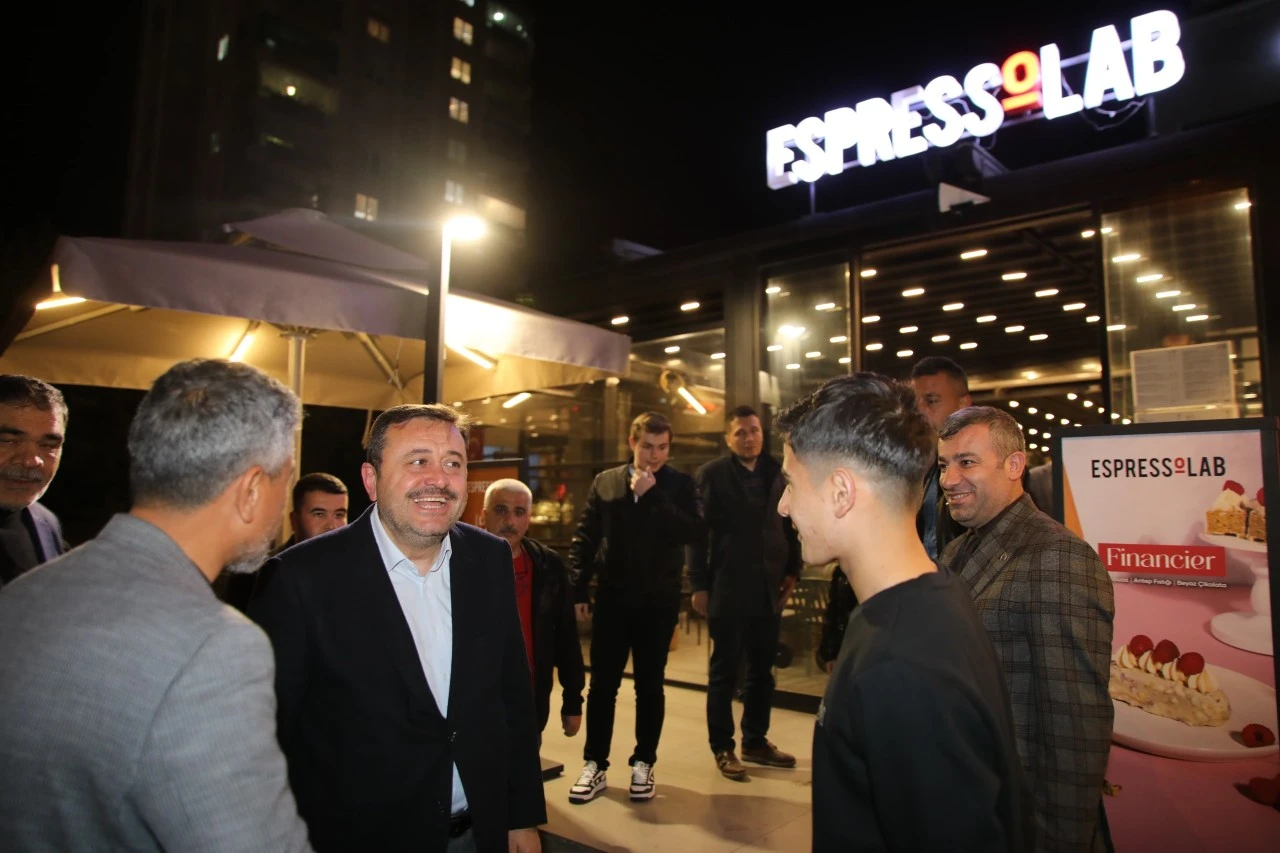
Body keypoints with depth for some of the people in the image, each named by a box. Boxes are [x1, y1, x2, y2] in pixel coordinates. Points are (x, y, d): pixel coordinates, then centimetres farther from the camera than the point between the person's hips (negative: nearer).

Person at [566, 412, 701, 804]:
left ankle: (643, 763, 24)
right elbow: (585, 539, 5)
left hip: (659, 600, -1)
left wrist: (653, 495, -17)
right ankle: (594, 764, 19)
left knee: (650, 684, 10)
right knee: (602, 683, 6)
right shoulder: (605, 482, 4)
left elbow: (690, 532, -15)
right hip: (612, 597, 1)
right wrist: (579, 589, 0)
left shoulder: (680, 484, 0)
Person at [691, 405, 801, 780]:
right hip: (727, 589, -4)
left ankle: (756, 741, 30)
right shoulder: (711, 474, -4)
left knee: (762, 670, 14)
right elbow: (698, 532, -7)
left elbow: (789, 524, 11)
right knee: (724, 671, 7)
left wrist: (792, 570, 3)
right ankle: (722, 747, 19)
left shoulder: (778, 472, 7)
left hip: (768, 588, 4)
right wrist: (699, 586, -10)